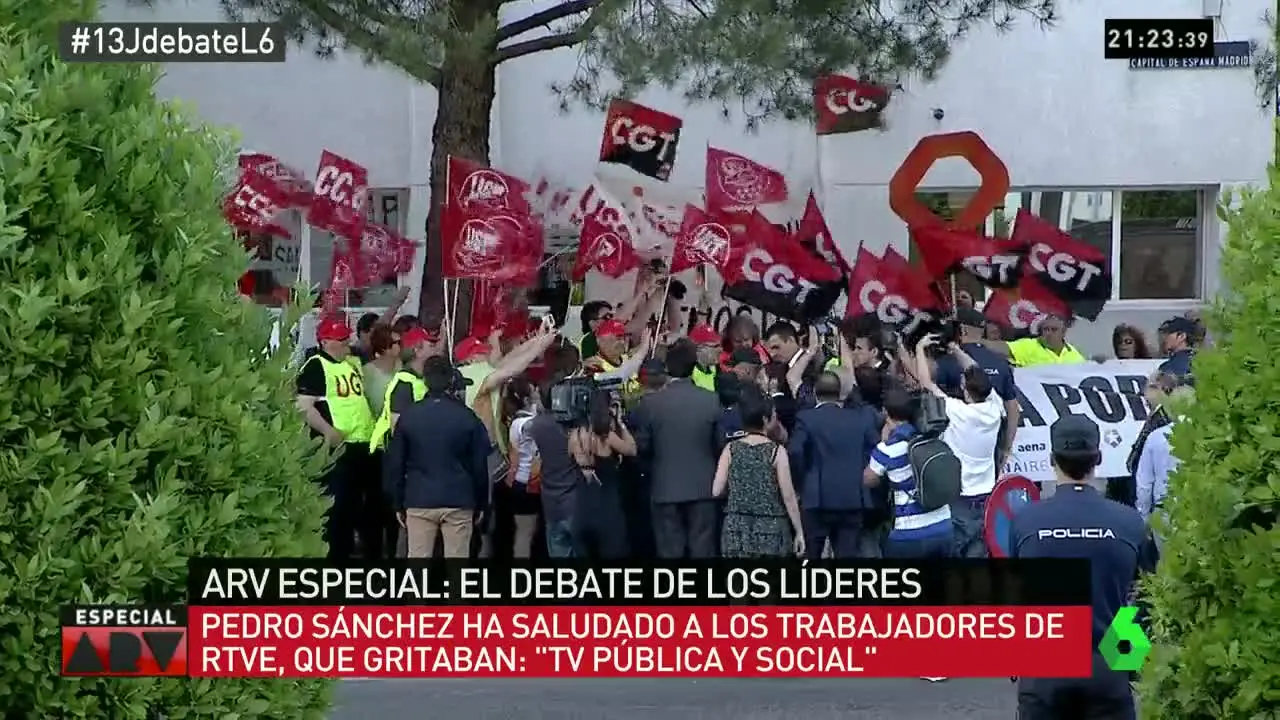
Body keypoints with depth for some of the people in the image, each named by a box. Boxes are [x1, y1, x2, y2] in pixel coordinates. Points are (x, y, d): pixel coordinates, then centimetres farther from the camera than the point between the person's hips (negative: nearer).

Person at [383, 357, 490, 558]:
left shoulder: (408, 416, 0)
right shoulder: (467, 418, -3)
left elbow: (394, 464, 3)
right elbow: (480, 465, 1)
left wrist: (398, 504, 11)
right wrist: (481, 504, 11)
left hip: (419, 502, 1)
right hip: (458, 503, -1)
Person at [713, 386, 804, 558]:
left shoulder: (730, 450, 1)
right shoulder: (777, 451, -6)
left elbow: (716, 491, -2)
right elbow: (788, 496, -7)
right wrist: (799, 532, 0)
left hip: (736, 530, 3)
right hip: (770, 530, -3)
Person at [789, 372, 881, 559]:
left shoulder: (806, 418, -5)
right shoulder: (861, 418, 4)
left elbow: (795, 452, -16)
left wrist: (803, 477, -1)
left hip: (817, 499, -3)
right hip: (854, 499, 3)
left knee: (809, 557, 8)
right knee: (847, 555, 5)